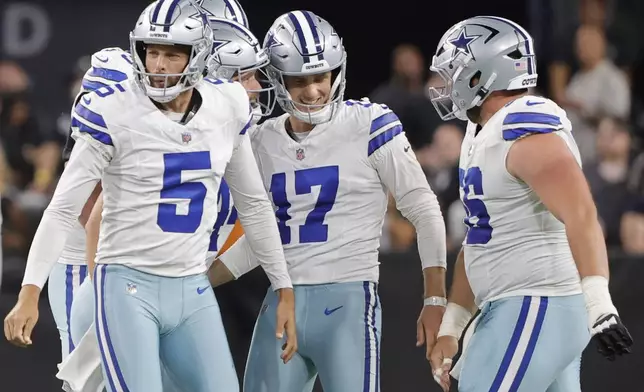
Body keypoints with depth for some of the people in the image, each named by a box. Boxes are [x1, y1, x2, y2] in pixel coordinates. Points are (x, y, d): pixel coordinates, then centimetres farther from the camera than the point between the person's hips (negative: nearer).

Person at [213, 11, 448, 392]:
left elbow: (424, 210, -4)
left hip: (347, 303, -6)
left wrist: (436, 300, -7)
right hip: (283, 304, 6)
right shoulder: (264, 141, 10)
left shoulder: (368, 127, -7)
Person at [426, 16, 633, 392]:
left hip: (537, 311, -10)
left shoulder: (525, 132, -16)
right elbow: (478, 241, 23)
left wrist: (598, 303, -39)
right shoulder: (483, 135, 16)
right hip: (515, 310, 10)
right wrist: (450, 328, 22)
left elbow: (580, 215, -29)